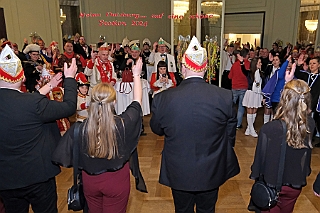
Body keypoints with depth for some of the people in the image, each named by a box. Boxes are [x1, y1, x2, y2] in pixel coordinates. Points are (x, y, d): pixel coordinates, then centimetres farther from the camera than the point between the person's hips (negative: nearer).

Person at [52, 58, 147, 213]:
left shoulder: (79, 128, -22)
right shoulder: (123, 124, -24)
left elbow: (65, 158, -13)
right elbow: (137, 101, -7)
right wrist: (136, 75, 6)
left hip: (90, 181, 2)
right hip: (117, 181, -1)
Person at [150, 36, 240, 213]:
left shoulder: (163, 99, -21)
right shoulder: (225, 97, -18)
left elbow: (156, 129, -2)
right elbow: (230, 134, -4)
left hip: (179, 173, 0)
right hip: (211, 172, 1)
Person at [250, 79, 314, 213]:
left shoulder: (269, 129, -32)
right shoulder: (310, 125, -19)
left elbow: (260, 156, -19)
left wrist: (254, 175, 2)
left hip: (272, 184, -3)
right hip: (296, 185, 4)